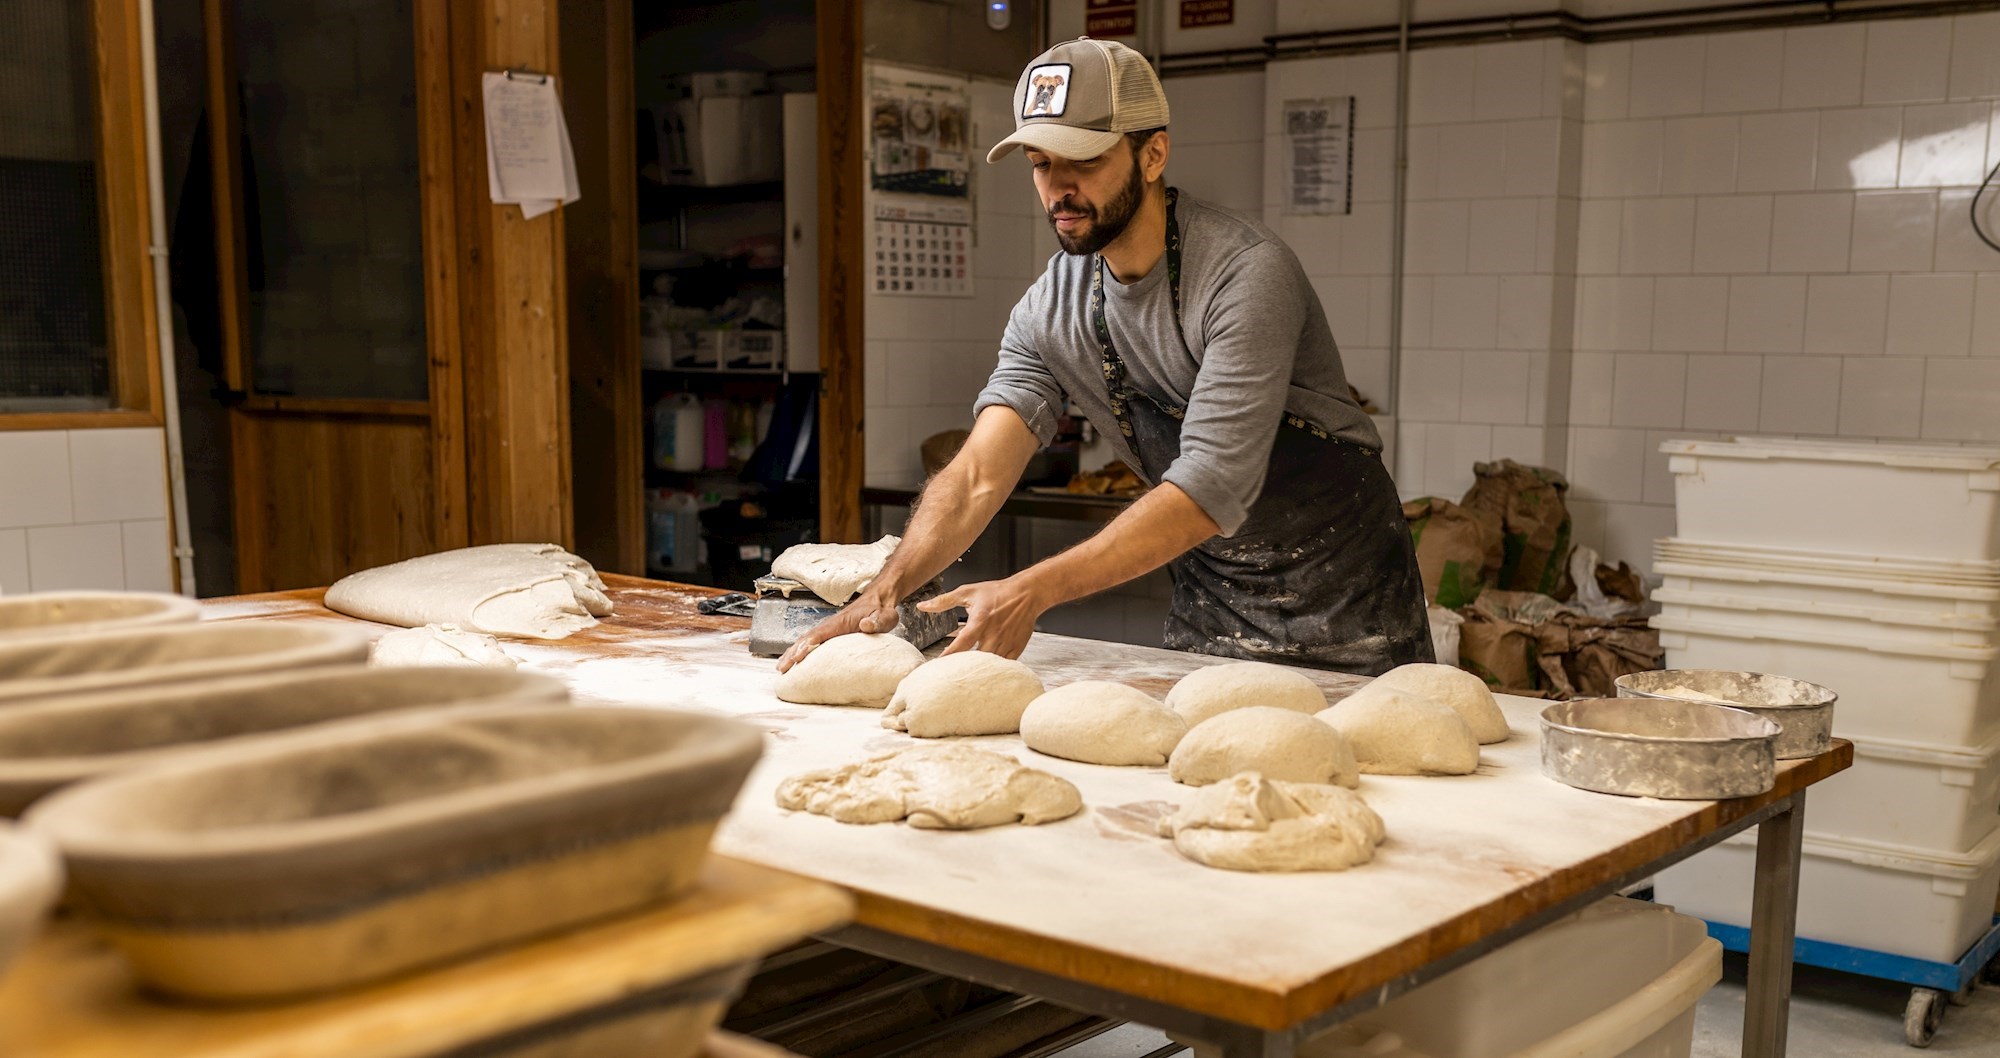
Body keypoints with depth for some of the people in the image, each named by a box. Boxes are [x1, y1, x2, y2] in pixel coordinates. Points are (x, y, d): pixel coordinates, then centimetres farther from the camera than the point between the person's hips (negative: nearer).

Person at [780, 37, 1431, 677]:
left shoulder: (1248, 274, -25)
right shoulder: (1049, 310, -5)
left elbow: (1212, 490, -33)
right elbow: (978, 473, -12)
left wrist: (1032, 592, -40)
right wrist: (886, 589, -30)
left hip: (1340, 588, -4)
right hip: (1210, 600, 5)